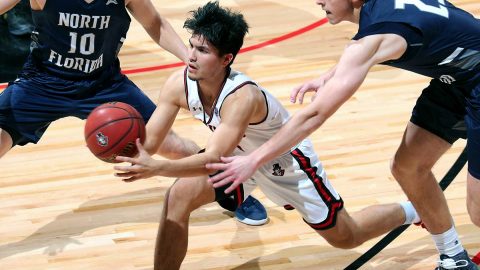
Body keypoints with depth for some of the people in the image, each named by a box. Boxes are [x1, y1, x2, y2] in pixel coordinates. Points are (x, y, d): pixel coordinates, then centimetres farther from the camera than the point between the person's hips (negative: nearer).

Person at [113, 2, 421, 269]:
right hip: (240, 156, 5)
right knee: (179, 197, -19)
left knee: (346, 237, 11)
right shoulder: (179, 85, -24)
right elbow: (148, 143, -20)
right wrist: (128, 153, -45)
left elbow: (214, 160, -50)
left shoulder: (242, 97, -43)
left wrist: (155, 168, -63)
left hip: (288, 160, -5)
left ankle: (414, 211, 39)